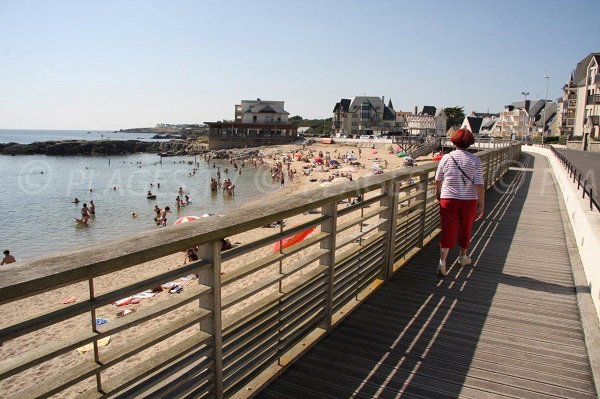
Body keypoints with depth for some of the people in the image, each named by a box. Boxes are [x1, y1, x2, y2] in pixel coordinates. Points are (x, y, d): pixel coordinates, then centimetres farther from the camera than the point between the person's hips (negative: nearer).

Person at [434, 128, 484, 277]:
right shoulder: (475, 160, -8)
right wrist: (481, 204, -5)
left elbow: (438, 180, 5)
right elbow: (479, 184, -11)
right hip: (469, 201, 0)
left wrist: (438, 192, 24)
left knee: (448, 230, 4)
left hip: (448, 199, 0)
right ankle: (463, 256, 37)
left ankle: (442, 260, -8)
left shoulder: (446, 158, -5)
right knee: (466, 229, 18)